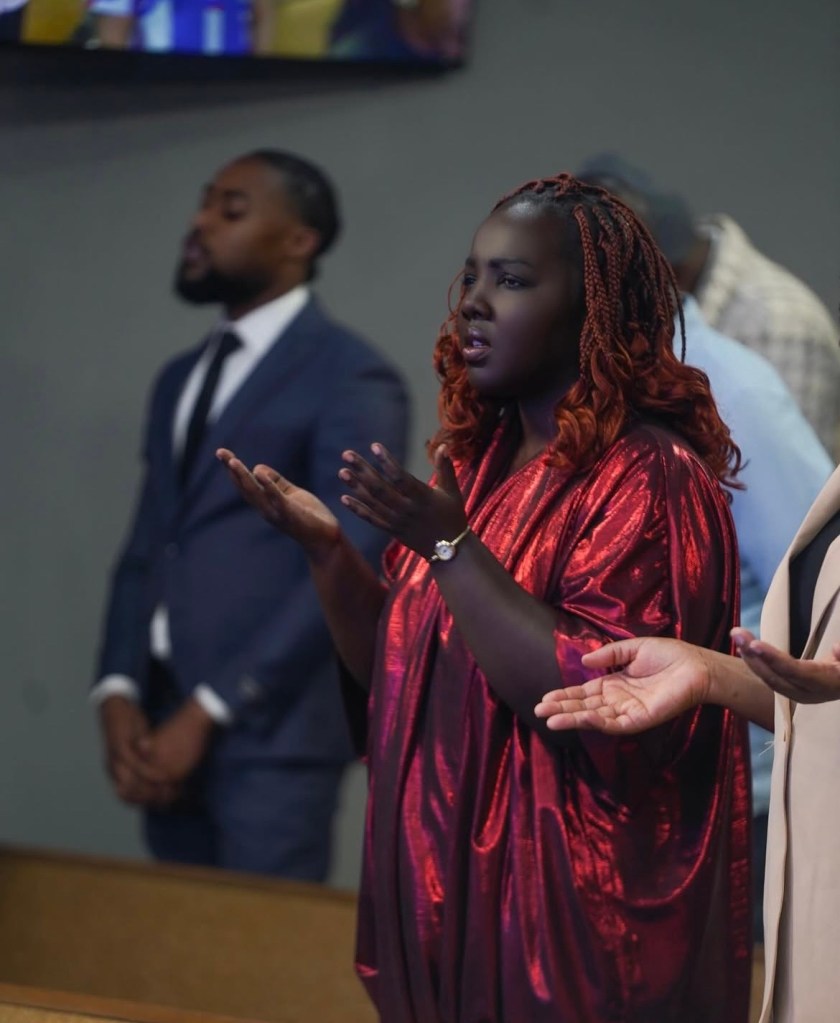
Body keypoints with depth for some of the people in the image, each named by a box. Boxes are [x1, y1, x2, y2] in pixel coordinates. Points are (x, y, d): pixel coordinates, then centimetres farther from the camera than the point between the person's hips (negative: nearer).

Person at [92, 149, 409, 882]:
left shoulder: (350, 378, -5)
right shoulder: (181, 379, 19)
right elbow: (145, 549, 17)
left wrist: (208, 711, -15)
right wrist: (119, 694, 0)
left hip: (271, 737, -7)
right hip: (166, 726, 7)